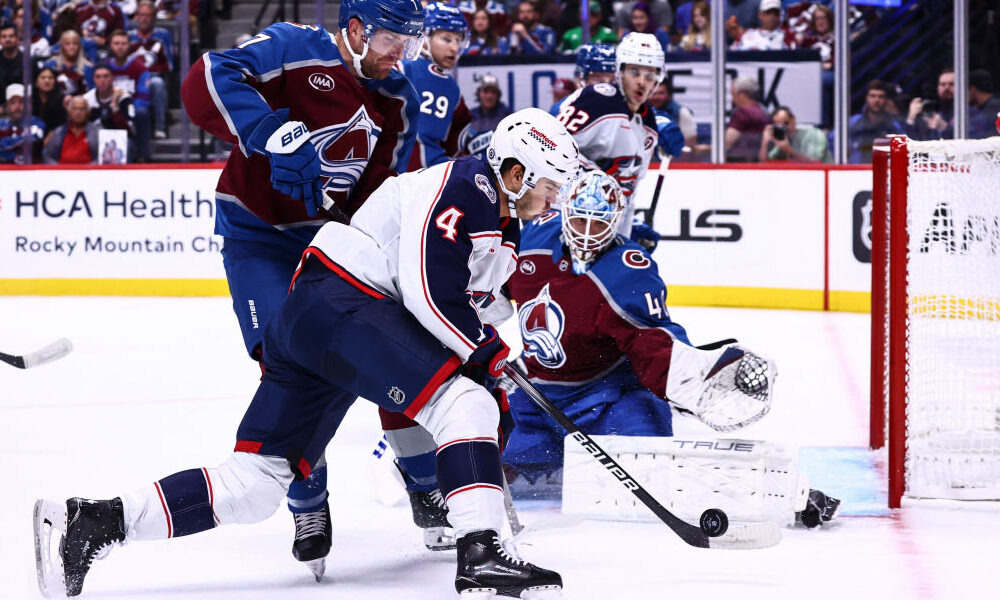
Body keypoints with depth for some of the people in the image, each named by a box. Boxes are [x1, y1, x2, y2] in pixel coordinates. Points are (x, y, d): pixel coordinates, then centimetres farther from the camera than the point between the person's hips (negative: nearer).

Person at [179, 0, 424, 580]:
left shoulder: (400, 101, 3)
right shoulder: (294, 49, -16)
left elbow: (383, 186, 4)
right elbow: (207, 81, -28)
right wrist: (277, 134, -37)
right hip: (259, 235, -5)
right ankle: (308, 504, 0)